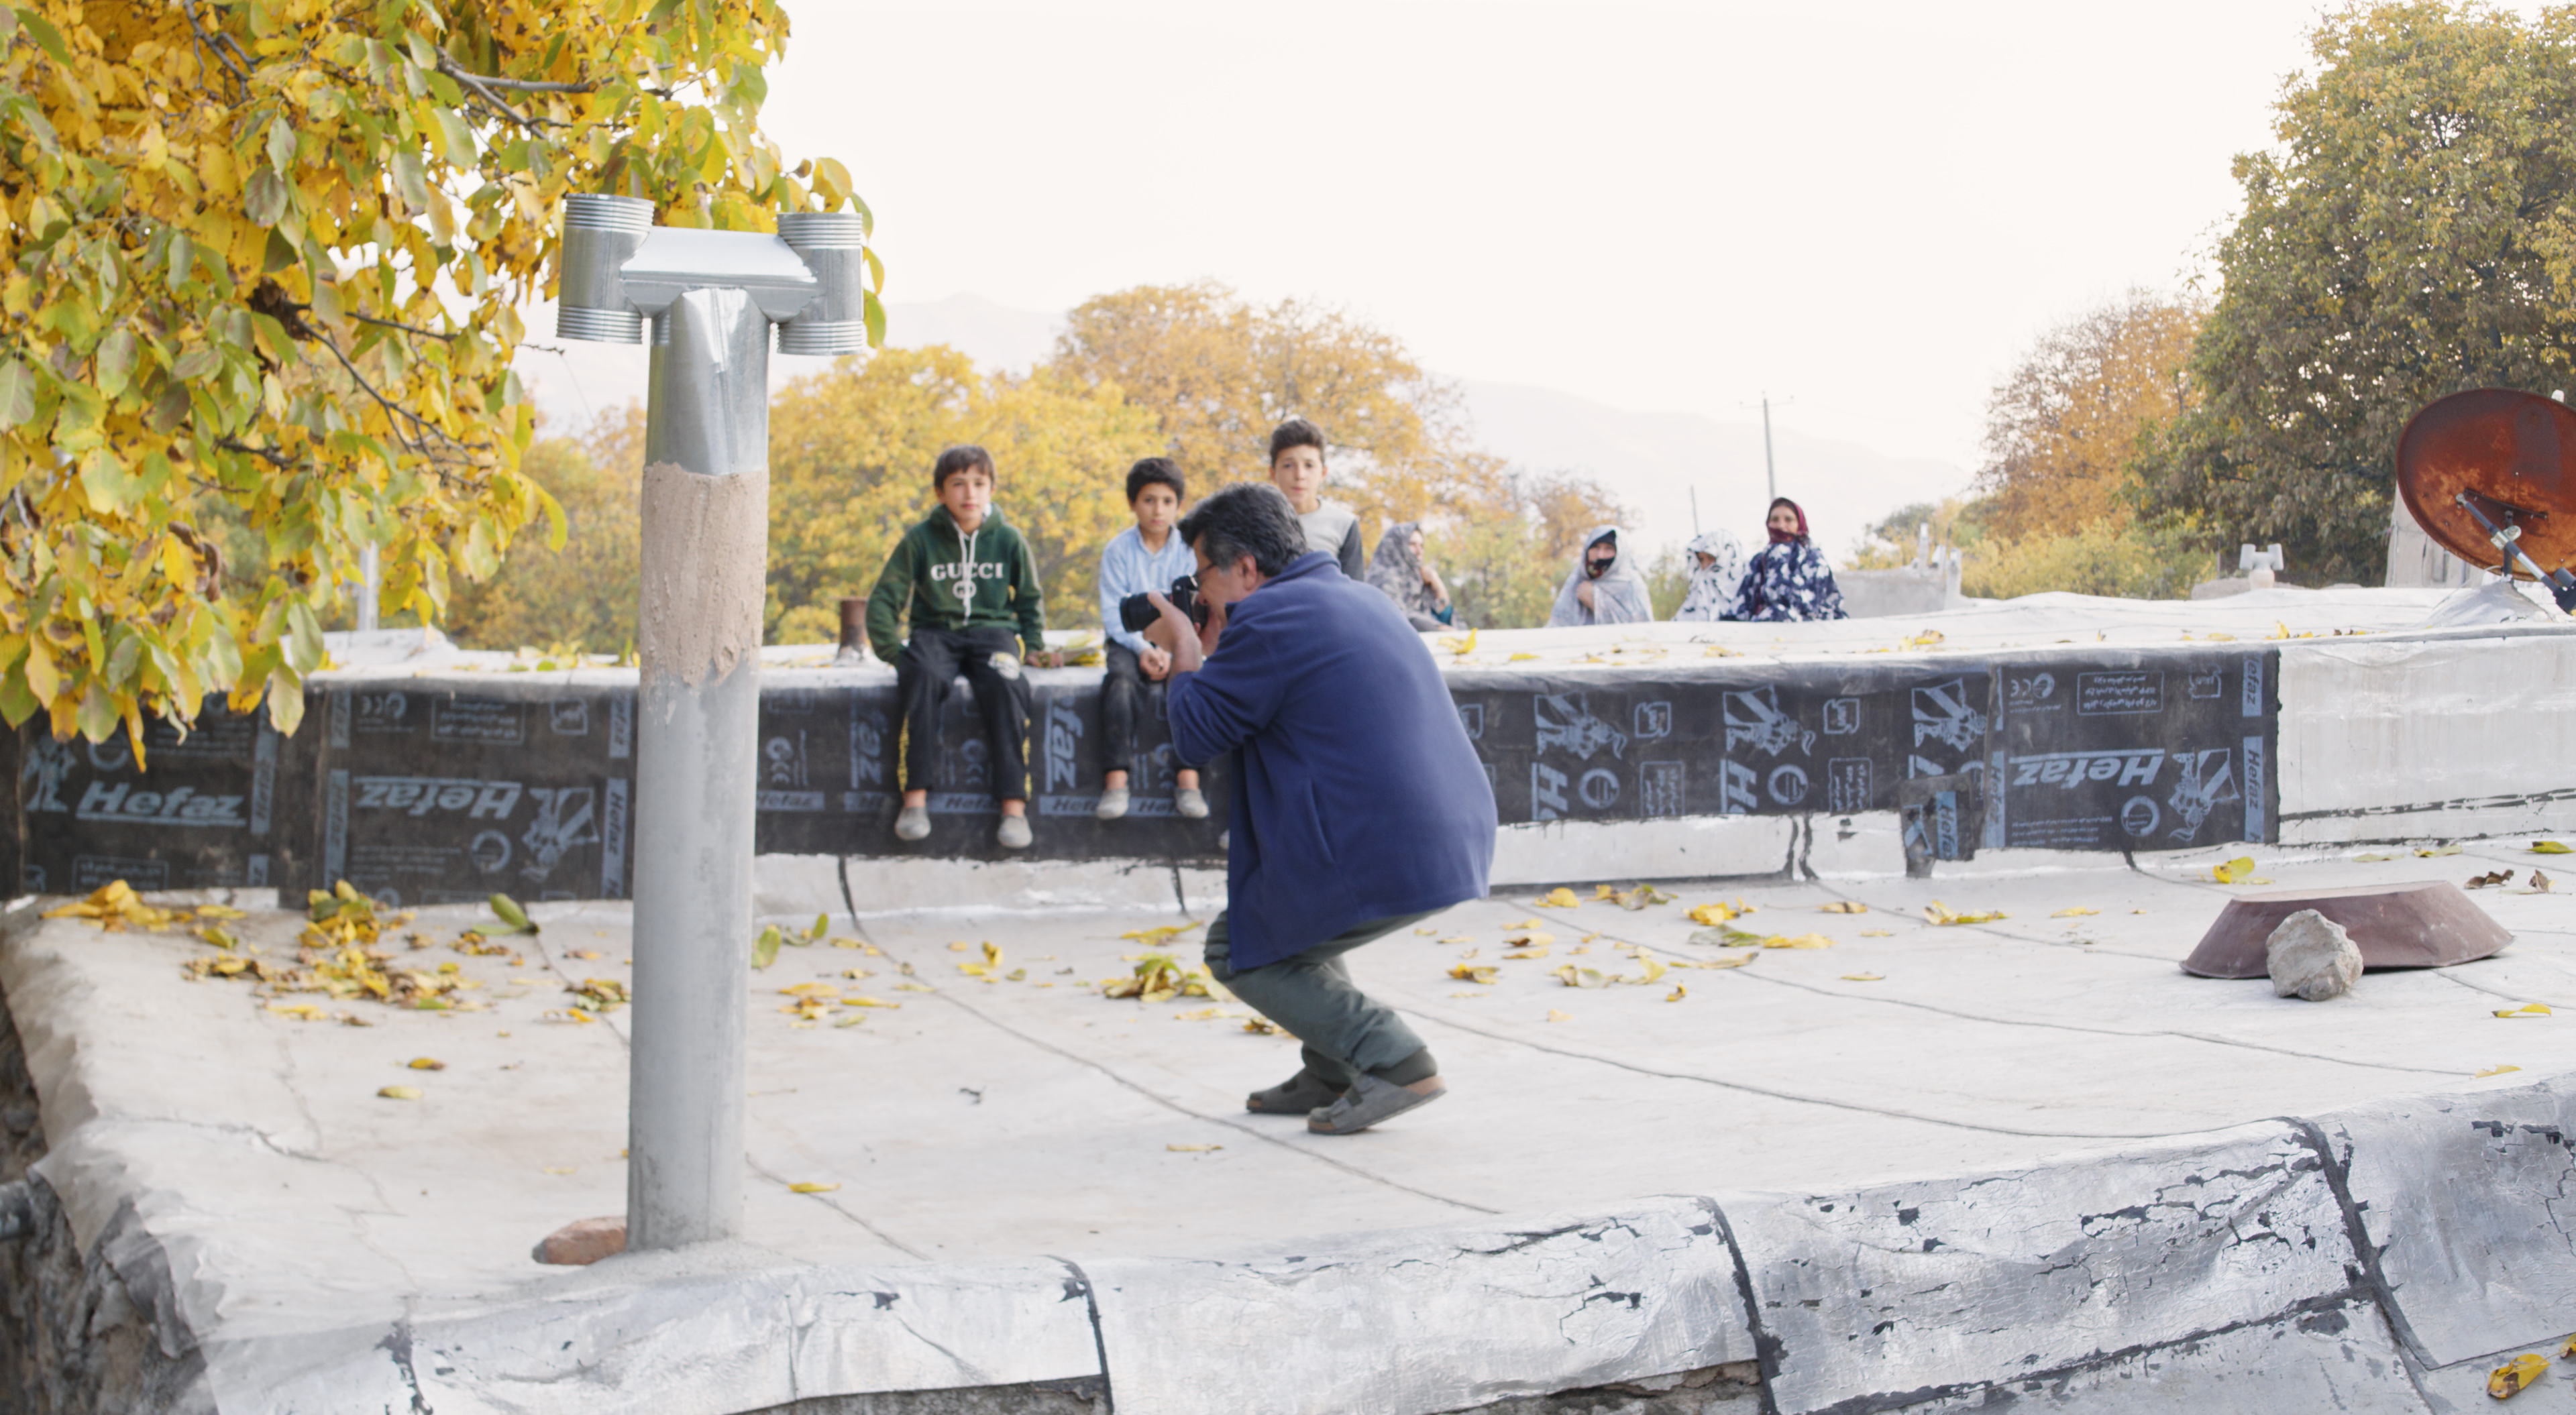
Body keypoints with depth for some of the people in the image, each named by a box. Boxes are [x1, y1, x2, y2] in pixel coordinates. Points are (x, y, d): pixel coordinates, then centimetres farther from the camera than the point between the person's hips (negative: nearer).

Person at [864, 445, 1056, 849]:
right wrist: (890, 649, -5)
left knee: (1006, 687, -34)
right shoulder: (920, 540, 4)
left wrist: (1035, 645, 9)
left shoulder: (1008, 540, 8)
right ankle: (915, 797, -35)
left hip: (992, 630, 0)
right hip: (936, 632, 0)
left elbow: (1030, 599, 21)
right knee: (923, 678, -36)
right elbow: (883, 598, 7)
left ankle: (1014, 804, -34)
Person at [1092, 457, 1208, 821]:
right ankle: (1116, 780, -38)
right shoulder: (1118, 550, 2)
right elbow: (1113, 613, -3)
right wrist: (1142, 649, -19)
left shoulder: (1188, 551, 3)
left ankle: (1188, 780, -34)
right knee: (1120, 678, -32)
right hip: (1128, 641, 0)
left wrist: (1169, 652, -19)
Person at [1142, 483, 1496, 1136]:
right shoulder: (1358, 596, 19)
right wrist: (1213, 647, 24)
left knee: (1237, 951, 12)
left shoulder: (1267, 620, -10)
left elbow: (1194, 737, -4)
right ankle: (1331, 1072, 25)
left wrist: (1184, 648, 11)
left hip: (1385, 862, -9)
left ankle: (1396, 1062, -2)